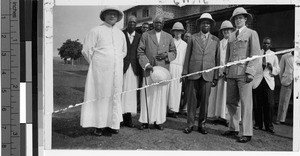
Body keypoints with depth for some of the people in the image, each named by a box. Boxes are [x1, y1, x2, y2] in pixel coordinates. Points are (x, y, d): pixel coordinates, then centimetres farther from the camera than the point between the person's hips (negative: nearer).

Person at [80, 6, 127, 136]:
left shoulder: (120, 33, 14)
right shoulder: (96, 31, -1)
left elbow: (124, 51, 26)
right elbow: (86, 50, -2)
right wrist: (95, 64, 4)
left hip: (116, 72, 5)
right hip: (100, 71, -5)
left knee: (115, 97, 6)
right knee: (100, 96, -2)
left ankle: (112, 124, 14)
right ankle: (99, 125, 4)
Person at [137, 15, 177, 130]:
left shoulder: (168, 37, 13)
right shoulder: (145, 35, 7)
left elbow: (174, 53, 16)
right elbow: (140, 52, 3)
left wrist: (166, 55, -6)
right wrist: (146, 64, -12)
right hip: (149, 70, -2)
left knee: (161, 96, 2)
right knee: (147, 96, -1)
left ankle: (158, 121, 10)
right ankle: (145, 121, 6)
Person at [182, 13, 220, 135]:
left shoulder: (215, 40, 11)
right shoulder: (192, 38, 10)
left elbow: (217, 59, 10)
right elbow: (187, 57, 8)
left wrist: (216, 76, 5)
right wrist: (185, 72, 2)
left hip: (207, 74, 1)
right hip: (193, 73, 0)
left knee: (204, 100, 3)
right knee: (192, 99, 1)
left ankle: (202, 125, 15)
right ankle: (190, 124, 10)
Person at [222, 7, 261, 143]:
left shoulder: (252, 33, 4)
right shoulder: (231, 36, 20)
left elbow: (255, 54, -4)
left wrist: (249, 71, -13)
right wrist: (226, 71, 14)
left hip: (244, 73, -6)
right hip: (231, 73, 6)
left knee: (245, 103, -5)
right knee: (231, 102, 7)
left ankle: (247, 133, -1)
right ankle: (233, 129, 18)